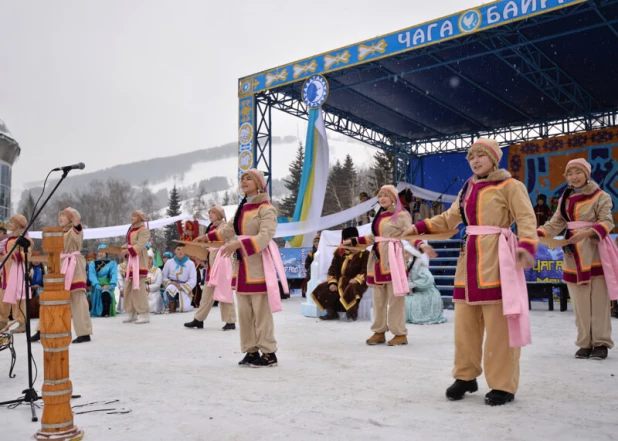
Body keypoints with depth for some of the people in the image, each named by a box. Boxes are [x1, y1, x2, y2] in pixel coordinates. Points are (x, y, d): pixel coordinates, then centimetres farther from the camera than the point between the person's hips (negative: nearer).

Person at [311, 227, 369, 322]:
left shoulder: (364, 253, 1)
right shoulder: (339, 252, 12)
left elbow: (366, 270, -7)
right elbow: (333, 269, 7)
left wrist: (357, 279, -25)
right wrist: (332, 282, -10)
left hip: (356, 282, -4)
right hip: (340, 281, 5)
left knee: (352, 289, -40)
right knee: (322, 289, -14)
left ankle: (352, 313, -15)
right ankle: (332, 313, 4)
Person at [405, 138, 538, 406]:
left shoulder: (510, 186, 0)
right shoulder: (467, 190, 18)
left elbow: (526, 219, -9)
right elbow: (448, 219, 23)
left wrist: (527, 247, -26)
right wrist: (418, 228, 14)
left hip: (496, 258, -6)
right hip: (469, 259, 6)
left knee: (498, 324, -4)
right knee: (464, 322, 8)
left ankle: (503, 385, 7)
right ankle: (466, 376, 21)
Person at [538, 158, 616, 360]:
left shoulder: (600, 196, -4)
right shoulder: (565, 199, 12)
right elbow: (555, 224, 7)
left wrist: (586, 232, -30)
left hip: (596, 253, -4)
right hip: (573, 254, 4)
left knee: (599, 301, 0)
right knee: (580, 303, 5)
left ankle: (601, 343, 11)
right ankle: (585, 343, 13)